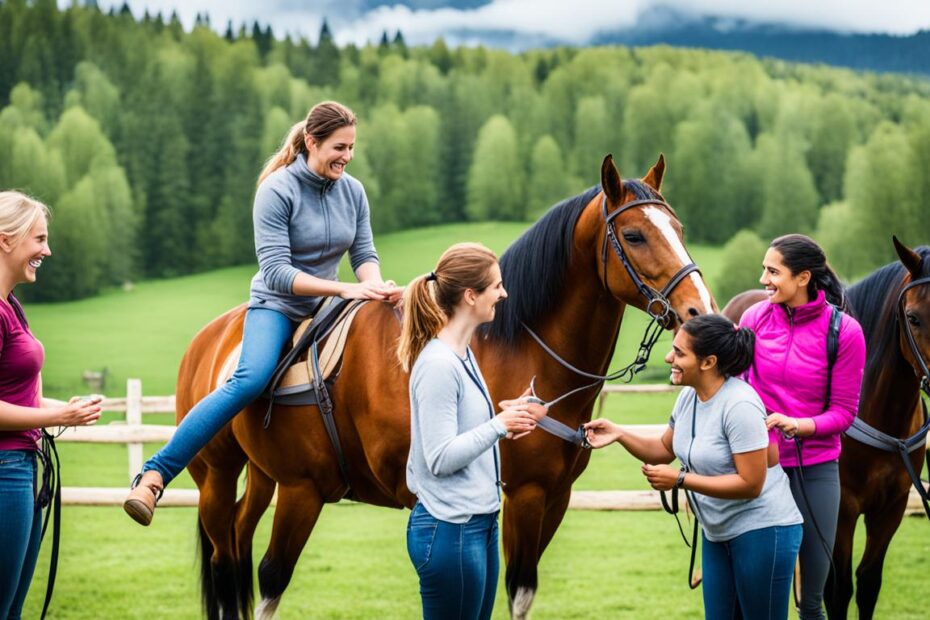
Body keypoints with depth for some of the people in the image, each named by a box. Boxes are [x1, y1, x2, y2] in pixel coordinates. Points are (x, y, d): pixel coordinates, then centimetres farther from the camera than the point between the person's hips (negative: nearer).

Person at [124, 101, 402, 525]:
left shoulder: (353, 192, 2)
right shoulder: (277, 190, -15)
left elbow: (365, 255, 5)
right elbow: (276, 272, -21)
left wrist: (376, 284, -20)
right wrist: (344, 289, -29)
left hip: (327, 307, 7)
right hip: (277, 304, -7)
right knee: (250, 380, -32)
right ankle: (154, 475, -33)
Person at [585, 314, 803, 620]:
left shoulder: (739, 405, -25)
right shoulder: (689, 396, 1)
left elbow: (750, 484, -25)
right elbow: (664, 450, 16)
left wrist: (679, 479, -24)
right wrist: (618, 434, -1)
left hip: (761, 532, -9)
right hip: (718, 532, 9)